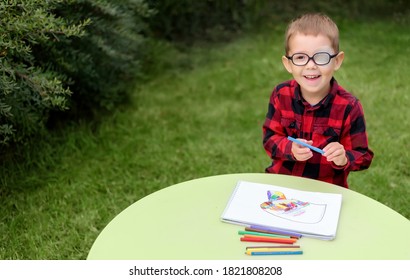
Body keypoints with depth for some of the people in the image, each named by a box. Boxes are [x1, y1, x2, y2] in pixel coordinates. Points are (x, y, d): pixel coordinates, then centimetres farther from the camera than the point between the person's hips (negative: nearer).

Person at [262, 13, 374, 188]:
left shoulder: (349, 107, -15)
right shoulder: (281, 95, -8)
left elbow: (363, 156, -8)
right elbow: (270, 138, -2)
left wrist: (343, 159, -30)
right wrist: (290, 148, -23)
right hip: (281, 179, 1)